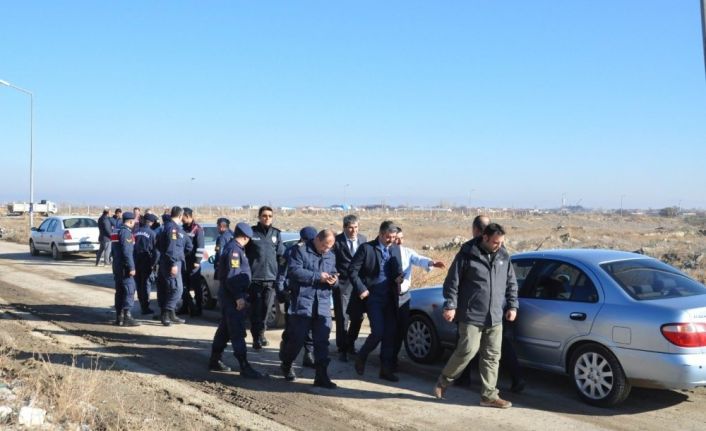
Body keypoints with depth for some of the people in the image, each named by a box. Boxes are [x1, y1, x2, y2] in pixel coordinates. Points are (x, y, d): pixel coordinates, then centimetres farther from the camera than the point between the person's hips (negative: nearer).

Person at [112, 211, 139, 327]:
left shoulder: (118, 231, 16)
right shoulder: (126, 232, -14)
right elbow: (127, 251, -21)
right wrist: (131, 267, -21)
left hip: (117, 266, 10)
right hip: (124, 267, -10)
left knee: (120, 291, 13)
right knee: (129, 291, -8)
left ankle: (119, 317, 18)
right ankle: (126, 317, -9)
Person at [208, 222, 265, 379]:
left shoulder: (234, 248, 15)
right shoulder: (234, 250, -16)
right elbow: (231, 276, -23)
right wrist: (238, 296, -23)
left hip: (229, 296, 10)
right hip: (232, 297, -10)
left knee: (224, 330, 17)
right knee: (237, 332, -8)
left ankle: (214, 361, 26)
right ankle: (244, 367, -7)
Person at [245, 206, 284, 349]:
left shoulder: (276, 233, 11)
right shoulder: (252, 232, 2)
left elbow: (281, 255, 12)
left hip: (271, 278, 3)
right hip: (255, 277, -2)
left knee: (267, 308, 4)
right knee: (255, 309, 0)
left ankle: (260, 333, 24)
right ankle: (256, 337, 11)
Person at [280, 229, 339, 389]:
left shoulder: (331, 256, 15)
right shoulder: (300, 250, -4)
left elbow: (333, 274, 21)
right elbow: (294, 270, -16)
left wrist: (333, 280, -4)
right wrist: (317, 276, -18)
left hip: (323, 305, 5)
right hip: (302, 303, -5)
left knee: (322, 341, 1)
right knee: (297, 338, 4)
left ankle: (322, 376, 4)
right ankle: (286, 366, 30)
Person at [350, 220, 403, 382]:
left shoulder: (395, 249, 10)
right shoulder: (366, 248, -7)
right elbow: (352, 270, -7)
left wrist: (399, 278, -5)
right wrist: (361, 289, -15)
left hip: (390, 297, 5)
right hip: (373, 296, -5)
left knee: (390, 333, 5)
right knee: (378, 332, -10)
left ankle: (386, 369, 15)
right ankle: (361, 357, 16)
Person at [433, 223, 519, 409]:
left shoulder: (504, 256, 8)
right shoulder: (467, 255, -8)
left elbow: (511, 283, 19)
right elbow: (452, 282, -6)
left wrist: (512, 305, 11)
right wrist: (450, 305, -12)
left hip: (495, 318, 6)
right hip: (471, 316, -6)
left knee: (492, 356, 7)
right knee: (467, 351, -8)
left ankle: (489, 395, 15)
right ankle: (443, 381, 15)